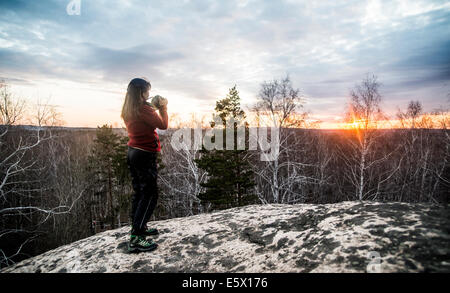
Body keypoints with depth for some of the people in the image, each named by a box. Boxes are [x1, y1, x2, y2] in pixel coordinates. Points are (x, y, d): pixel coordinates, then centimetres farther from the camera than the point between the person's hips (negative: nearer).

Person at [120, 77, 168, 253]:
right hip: (145, 155, -9)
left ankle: (139, 228, 29)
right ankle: (136, 239, -5)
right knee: (150, 195, -5)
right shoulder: (143, 108, -16)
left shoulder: (128, 110, 10)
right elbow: (163, 125, -12)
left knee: (139, 192, 18)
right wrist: (163, 107, 1)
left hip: (132, 152, 9)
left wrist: (154, 108, 17)